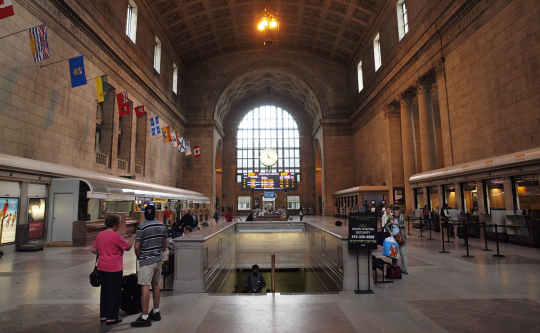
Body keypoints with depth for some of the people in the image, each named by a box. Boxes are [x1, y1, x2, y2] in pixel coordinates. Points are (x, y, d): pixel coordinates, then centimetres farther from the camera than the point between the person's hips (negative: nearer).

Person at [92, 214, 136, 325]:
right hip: (114, 268, -7)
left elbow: (94, 250, 9)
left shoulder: (100, 234, 5)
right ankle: (111, 318, 10)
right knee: (114, 292, 4)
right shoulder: (116, 236, -16)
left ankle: (103, 315, 25)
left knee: (104, 291, 17)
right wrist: (132, 238, 5)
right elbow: (128, 247, -9)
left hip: (102, 267, 7)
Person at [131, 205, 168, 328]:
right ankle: (156, 312, 28)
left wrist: (139, 257, 3)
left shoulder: (142, 228, -15)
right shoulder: (162, 226, 3)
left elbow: (137, 247, -13)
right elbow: (165, 244, 12)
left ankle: (144, 318, 1)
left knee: (145, 287, -3)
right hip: (159, 259, 6)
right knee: (156, 285, 17)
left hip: (146, 261, -6)